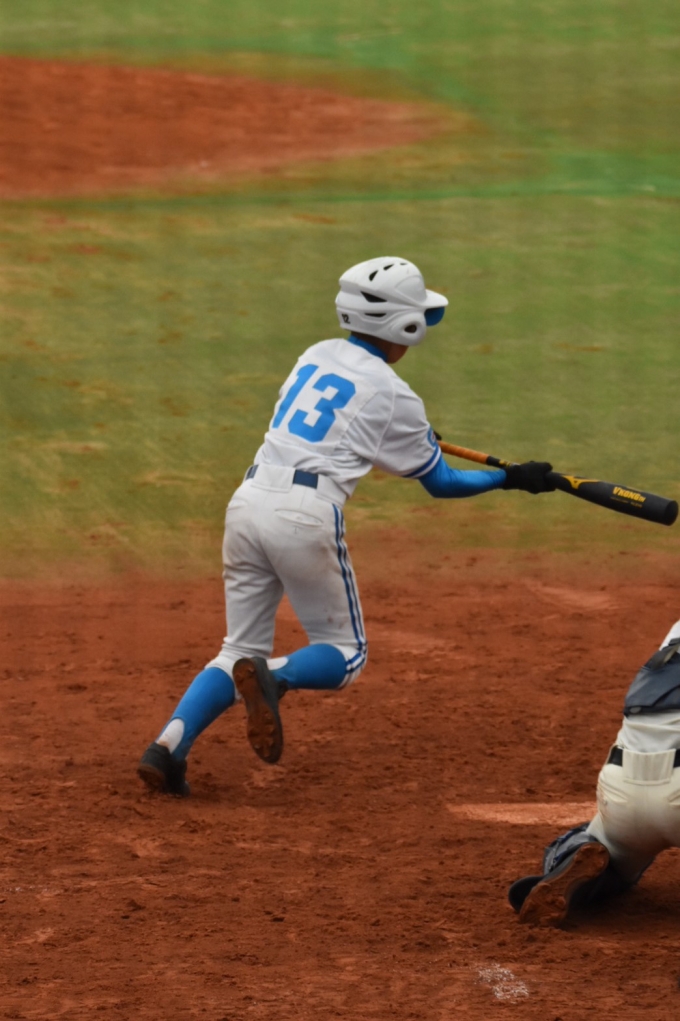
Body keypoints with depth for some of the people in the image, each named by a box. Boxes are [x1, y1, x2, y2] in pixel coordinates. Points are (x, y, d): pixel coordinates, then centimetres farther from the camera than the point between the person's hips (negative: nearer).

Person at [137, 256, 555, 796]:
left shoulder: (316, 355, 16)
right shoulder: (392, 395, 0)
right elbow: (441, 482, 9)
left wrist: (410, 436, 43)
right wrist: (514, 478, 21)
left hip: (248, 502, 6)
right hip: (306, 515, -6)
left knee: (242, 649, 15)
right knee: (345, 652, 12)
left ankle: (168, 746, -7)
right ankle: (274, 677, -20)